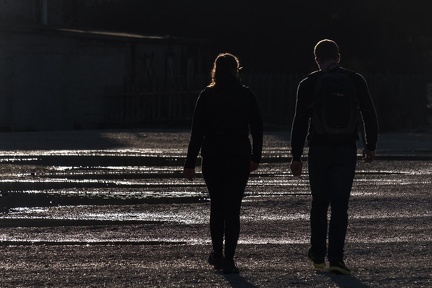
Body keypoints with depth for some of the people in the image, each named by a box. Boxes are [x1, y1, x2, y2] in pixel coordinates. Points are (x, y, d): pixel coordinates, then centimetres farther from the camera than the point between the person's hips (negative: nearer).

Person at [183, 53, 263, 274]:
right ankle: (228, 260, -6)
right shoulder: (247, 95, 0)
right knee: (233, 209, 1)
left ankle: (217, 254, 21)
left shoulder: (206, 96, -4)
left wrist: (190, 163, -2)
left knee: (217, 206, 17)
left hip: (212, 158, 0)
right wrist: (256, 157, 13)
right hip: (240, 159, 0)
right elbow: (257, 129, 3)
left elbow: (197, 132, -5)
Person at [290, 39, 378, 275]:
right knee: (340, 205, -1)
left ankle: (318, 255, 22)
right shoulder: (355, 81, 2)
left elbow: (300, 122, -2)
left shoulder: (308, 84, -1)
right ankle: (336, 258, -10)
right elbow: (369, 115, 3)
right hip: (346, 150, 0)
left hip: (318, 151, 0)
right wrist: (370, 146, 12)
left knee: (319, 203, 14)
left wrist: (296, 156, 2)